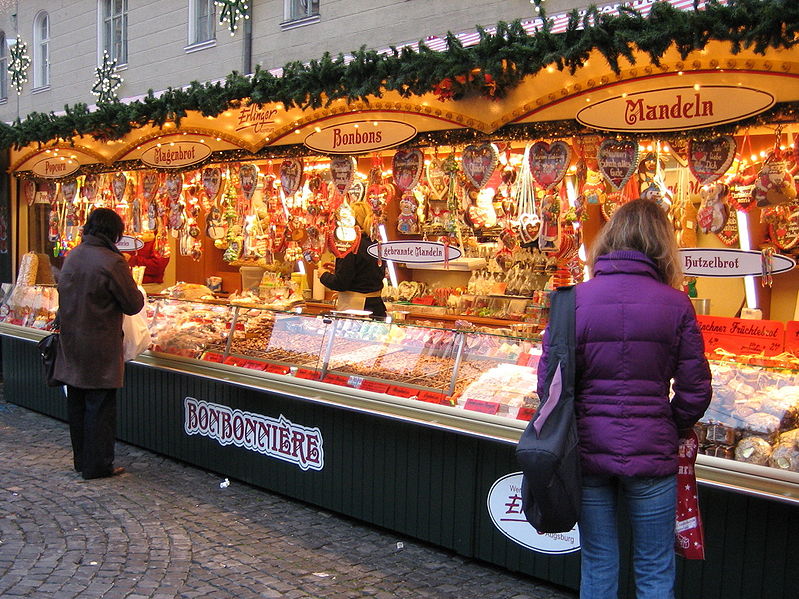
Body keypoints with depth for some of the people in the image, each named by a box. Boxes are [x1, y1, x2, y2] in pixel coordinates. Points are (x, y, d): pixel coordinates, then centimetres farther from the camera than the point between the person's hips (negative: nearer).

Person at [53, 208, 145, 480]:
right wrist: (138, 294, 8)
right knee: (99, 407, 2)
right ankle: (98, 465, 9)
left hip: (71, 345, 7)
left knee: (77, 405, 15)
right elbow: (134, 305, -12)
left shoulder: (72, 257, 5)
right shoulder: (111, 262, -18)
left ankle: (81, 460, 27)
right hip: (99, 350, -7)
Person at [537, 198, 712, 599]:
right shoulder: (675, 304, -7)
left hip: (588, 450, 1)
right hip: (650, 455, -1)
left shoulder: (574, 299, -6)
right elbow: (695, 391, -3)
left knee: (597, 566, 16)